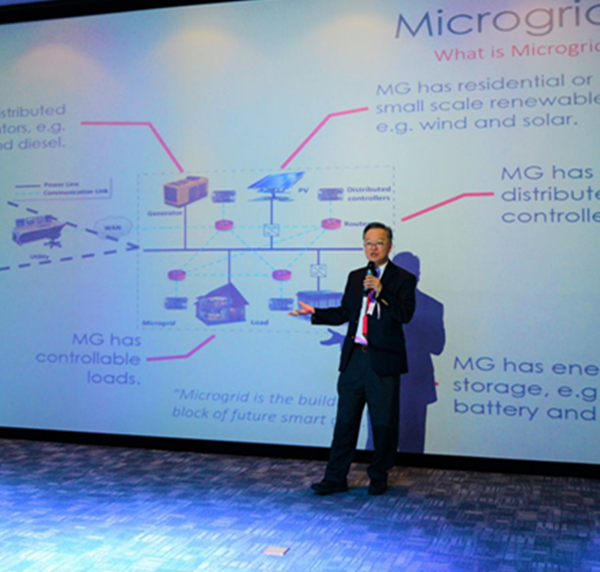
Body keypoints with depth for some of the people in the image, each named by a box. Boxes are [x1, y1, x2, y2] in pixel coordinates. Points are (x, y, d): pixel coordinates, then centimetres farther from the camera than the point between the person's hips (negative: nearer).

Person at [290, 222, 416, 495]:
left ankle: (379, 477, 22)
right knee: (345, 420, 8)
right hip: (354, 358, 4)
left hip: (383, 360, -4)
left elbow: (406, 314, -14)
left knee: (384, 423, 6)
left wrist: (381, 292, -22)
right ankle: (336, 478, 15)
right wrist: (314, 312, 8)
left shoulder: (403, 279, -2)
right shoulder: (355, 277, 14)